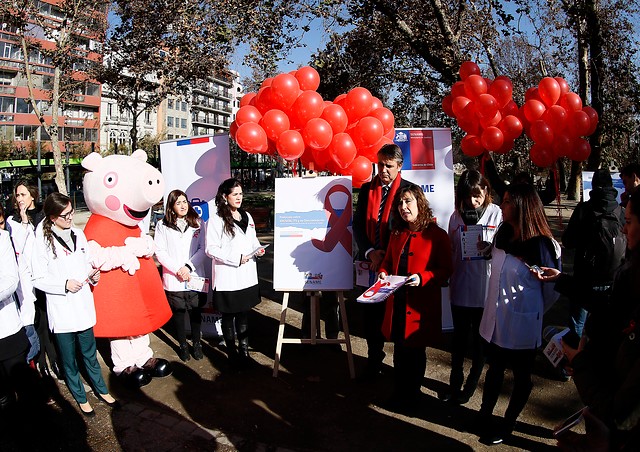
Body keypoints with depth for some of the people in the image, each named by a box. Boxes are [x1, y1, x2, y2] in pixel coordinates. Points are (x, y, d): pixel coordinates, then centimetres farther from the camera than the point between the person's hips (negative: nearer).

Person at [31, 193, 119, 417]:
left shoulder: (78, 234, 2)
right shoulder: (43, 240, -11)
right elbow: (38, 279, -7)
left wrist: (93, 275, -6)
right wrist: (64, 284, -19)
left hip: (83, 305, 4)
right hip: (61, 310, -4)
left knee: (90, 353, 18)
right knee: (69, 359, 13)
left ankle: (101, 390, 35)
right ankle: (81, 398, 30)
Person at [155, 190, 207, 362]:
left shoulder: (197, 223, 4)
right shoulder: (162, 225, 0)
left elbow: (202, 249, -1)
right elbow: (159, 251, -5)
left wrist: (188, 266, -13)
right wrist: (177, 269, -13)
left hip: (195, 276, 1)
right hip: (173, 279, -1)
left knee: (196, 311, 10)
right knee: (178, 312, 10)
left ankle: (197, 343, 27)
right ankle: (183, 344, 27)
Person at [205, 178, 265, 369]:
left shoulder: (247, 217, 11)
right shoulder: (217, 220, -10)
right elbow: (211, 249, -14)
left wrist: (258, 249, -1)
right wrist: (236, 259, -20)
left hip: (247, 276, 6)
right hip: (227, 277, -5)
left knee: (243, 314, 14)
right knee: (229, 316, 8)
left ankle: (244, 350, 27)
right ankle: (232, 354, 22)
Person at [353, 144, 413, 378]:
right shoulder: (366, 189, 6)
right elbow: (358, 224, 5)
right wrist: (370, 252, -9)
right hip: (370, 262, 4)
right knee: (371, 313, 12)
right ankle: (374, 359, 29)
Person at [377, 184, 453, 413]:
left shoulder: (437, 235, -10)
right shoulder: (397, 234, 10)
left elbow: (445, 270, -10)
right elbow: (388, 261, 19)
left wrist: (422, 278, -24)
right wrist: (383, 271, -2)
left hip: (421, 306, -5)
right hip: (397, 302, 5)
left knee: (415, 351, 11)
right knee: (399, 351, 16)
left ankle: (412, 396, 30)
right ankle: (398, 394, 33)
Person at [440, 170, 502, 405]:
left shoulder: (497, 214, -8)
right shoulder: (457, 216, 1)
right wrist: (450, 279, 3)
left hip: (487, 289, -2)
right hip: (461, 288, 2)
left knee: (480, 340, 15)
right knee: (459, 337, 16)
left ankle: (471, 385, 34)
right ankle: (455, 381, 34)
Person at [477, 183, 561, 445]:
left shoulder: (542, 246, -19)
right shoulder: (502, 236, 0)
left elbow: (552, 289, -6)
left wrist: (532, 312, 5)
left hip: (521, 325, -6)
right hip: (495, 320, 6)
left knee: (521, 376, 16)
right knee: (495, 369, 22)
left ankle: (507, 424, 34)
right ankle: (485, 416, 39)